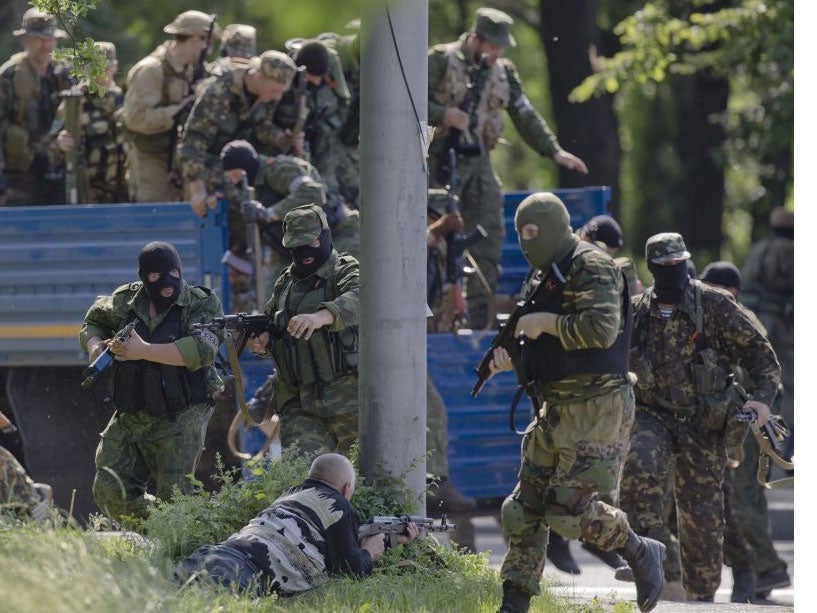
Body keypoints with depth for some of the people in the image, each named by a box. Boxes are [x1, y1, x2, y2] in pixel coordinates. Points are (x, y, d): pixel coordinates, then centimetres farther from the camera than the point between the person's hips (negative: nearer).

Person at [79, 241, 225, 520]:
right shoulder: (126, 300, 7)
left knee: (174, 498, -10)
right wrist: (95, 345, 0)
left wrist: (144, 351, -26)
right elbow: (93, 322, 25)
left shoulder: (202, 303, -6)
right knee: (110, 492, 2)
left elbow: (203, 349, -23)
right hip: (131, 415, 5)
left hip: (181, 416, -5)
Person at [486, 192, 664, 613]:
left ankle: (641, 554, 8)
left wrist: (546, 322, -17)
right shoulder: (542, 278, 16)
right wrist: (510, 360, 3)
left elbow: (602, 328, -28)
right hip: (556, 409, 9)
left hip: (597, 409, -9)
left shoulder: (592, 267, -12)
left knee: (569, 508, -14)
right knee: (526, 506, 6)